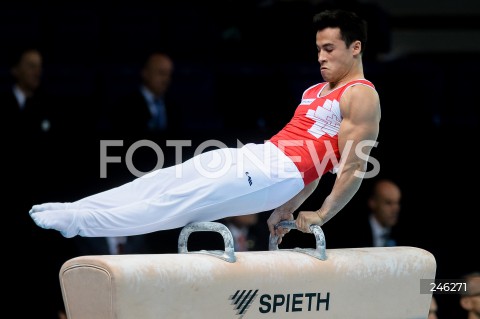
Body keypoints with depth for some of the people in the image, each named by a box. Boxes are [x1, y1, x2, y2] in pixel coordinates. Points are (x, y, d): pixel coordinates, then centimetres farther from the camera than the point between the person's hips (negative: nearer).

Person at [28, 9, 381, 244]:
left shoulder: (361, 97, -7)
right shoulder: (316, 92, 23)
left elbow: (355, 166, -13)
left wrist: (320, 215, -13)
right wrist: (287, 208, 20)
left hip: (279, 173, -10)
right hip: (259, 155, 10)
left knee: (182, 200, -13)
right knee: (166, 180, 0)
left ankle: (82, 222, -15)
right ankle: (74, 210, -2)